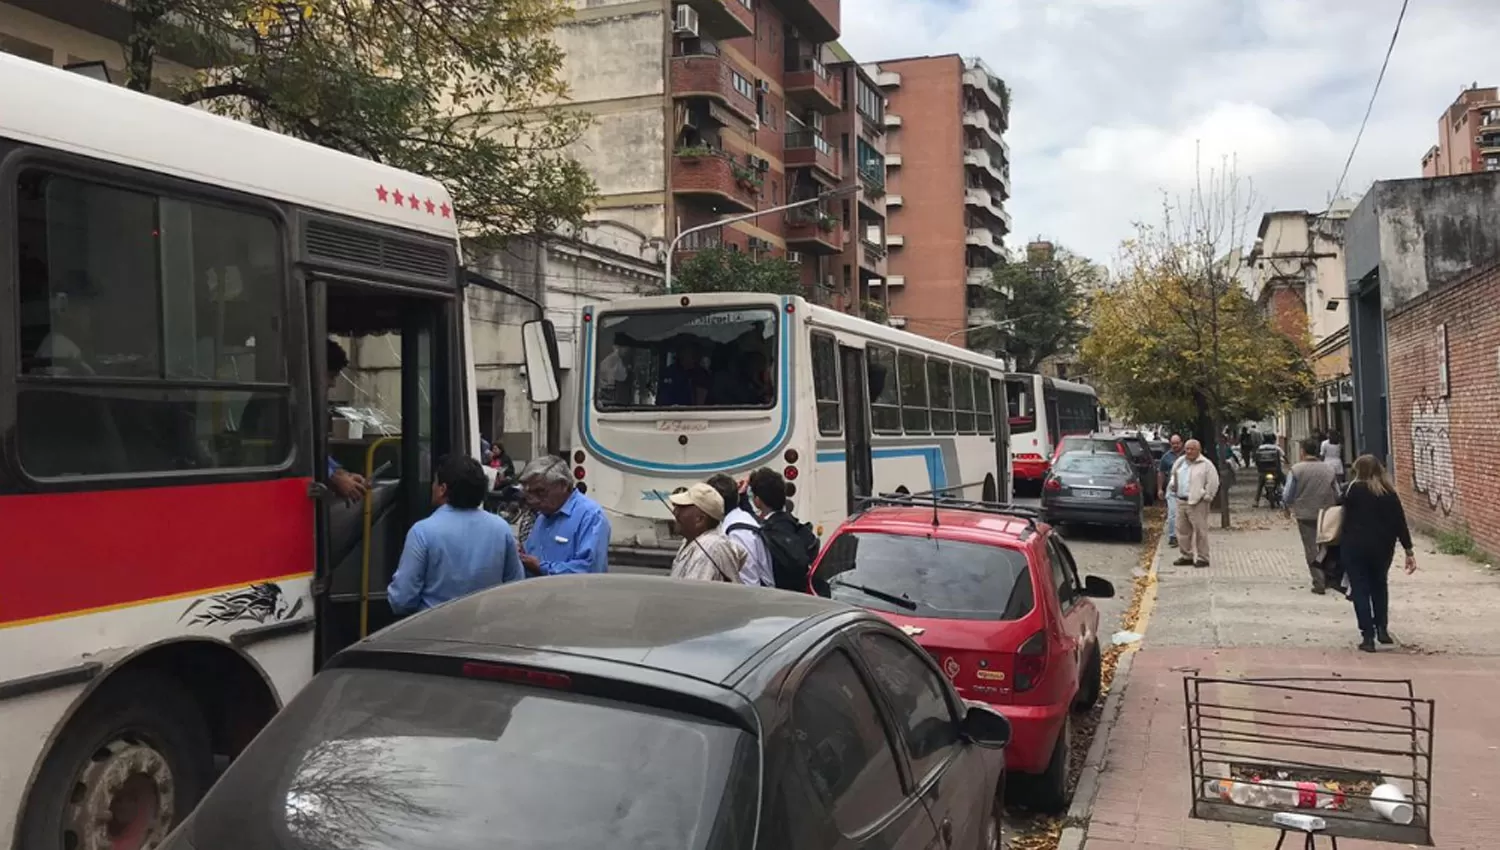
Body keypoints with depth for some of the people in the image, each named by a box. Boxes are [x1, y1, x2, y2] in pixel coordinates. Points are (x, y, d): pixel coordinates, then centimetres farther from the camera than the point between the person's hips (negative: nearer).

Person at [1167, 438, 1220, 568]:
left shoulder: (1206, 464, -5)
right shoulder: (1179, 462, 14)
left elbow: (1213, 483, -7)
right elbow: (1173, 478, 25)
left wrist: (1207, 497, -8)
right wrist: (1171, 492, 12)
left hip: (1197, 503, -6)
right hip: (1181, 502, 6)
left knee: (1200, 531, -4)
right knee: (1182, 531, 11)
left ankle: (1202, 558, 3)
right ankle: (1187, 556, 22)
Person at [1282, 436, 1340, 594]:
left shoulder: (1296, 470, -11)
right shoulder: (1328, 470, -1)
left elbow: (1287, 495, -8)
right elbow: (1337, 495, 5)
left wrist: (1287, 508, 12)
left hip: (1305, 516, -3)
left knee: (1311, 550, 4)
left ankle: (1319, 583, 1)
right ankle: (1327, 579, 26)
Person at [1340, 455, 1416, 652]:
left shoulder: (1352, 490, -6)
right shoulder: (1390, 493, 2)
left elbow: (1344, 515, -8)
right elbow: (1400, 523, 1)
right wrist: (1409, 551, 4)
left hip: (1355, 547, -3)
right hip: (1382, 548, 3)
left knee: (1360, 590, 2)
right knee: (1379, 586, 23)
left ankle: (1368, 637, -3)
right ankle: (1382, 629, 21)